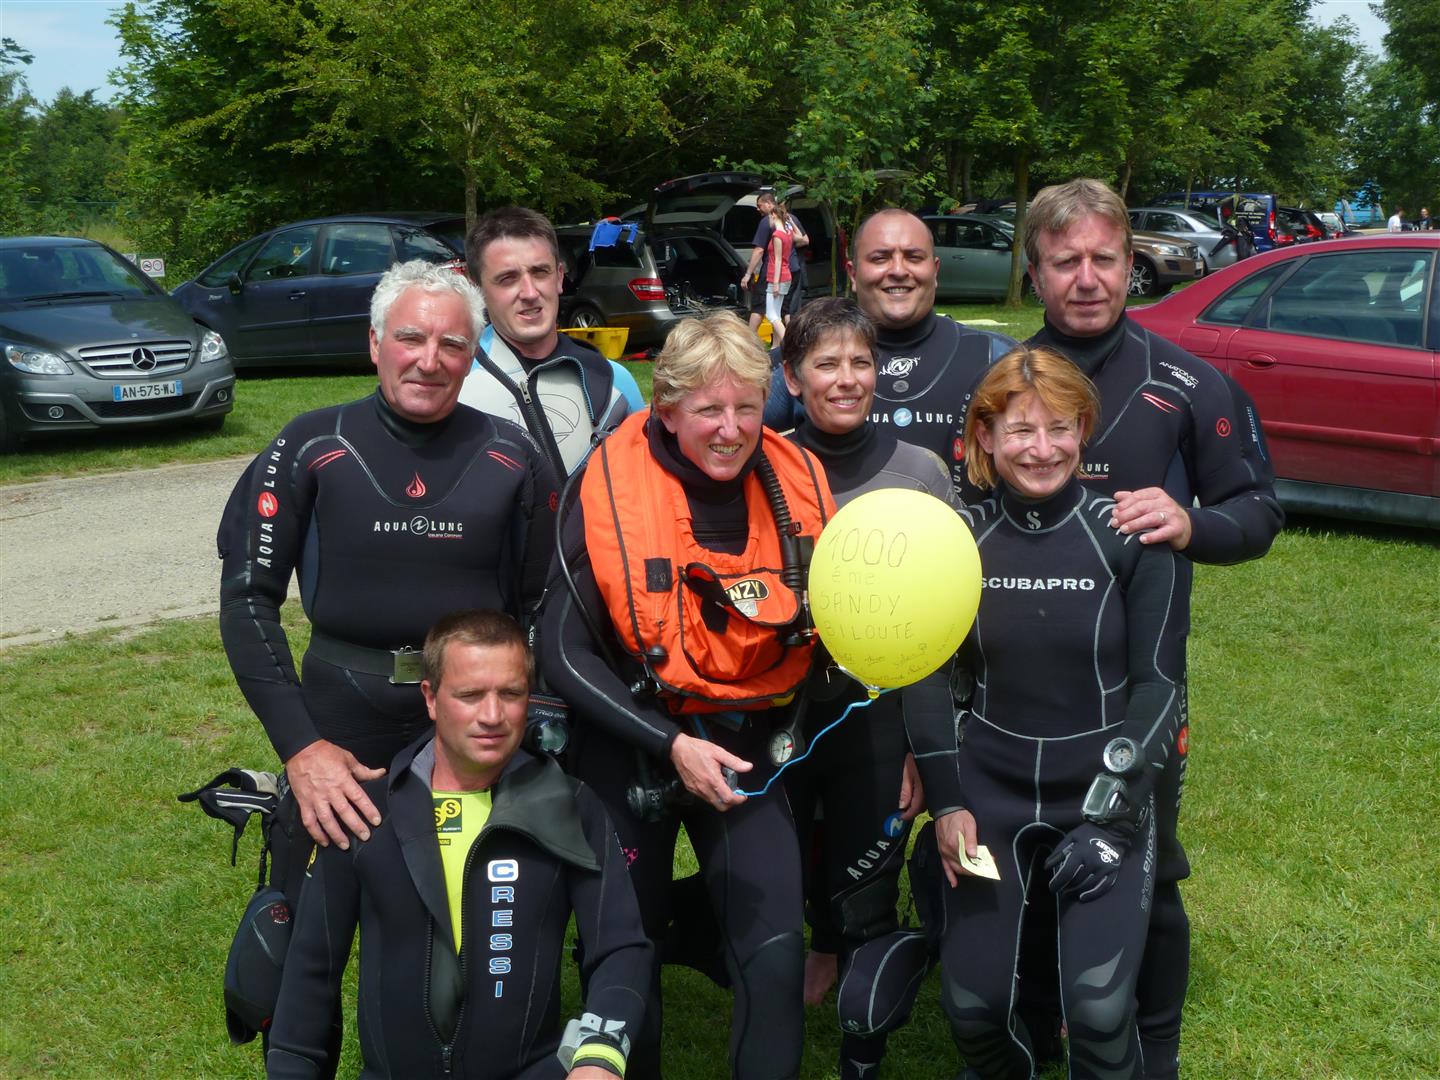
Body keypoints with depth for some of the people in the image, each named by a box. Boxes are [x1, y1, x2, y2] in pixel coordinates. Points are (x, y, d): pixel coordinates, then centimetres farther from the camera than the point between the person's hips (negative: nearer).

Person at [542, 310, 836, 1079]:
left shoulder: (798, 485, -8)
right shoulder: (610, 489, -17)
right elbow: (564, 651, -16)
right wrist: (670, 746, -22)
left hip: (749, 746, 2)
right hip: (631, 747, -1)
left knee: (775, 953, -8)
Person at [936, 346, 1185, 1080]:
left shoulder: (1129, 535, -8)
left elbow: (1158, 683, -8)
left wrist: (1109, 815, -14)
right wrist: (947, 802, -1)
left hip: (1106, 799, -2)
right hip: (992, 796, 2)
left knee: (1099, 1007, -15)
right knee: (972, 1005, -2)